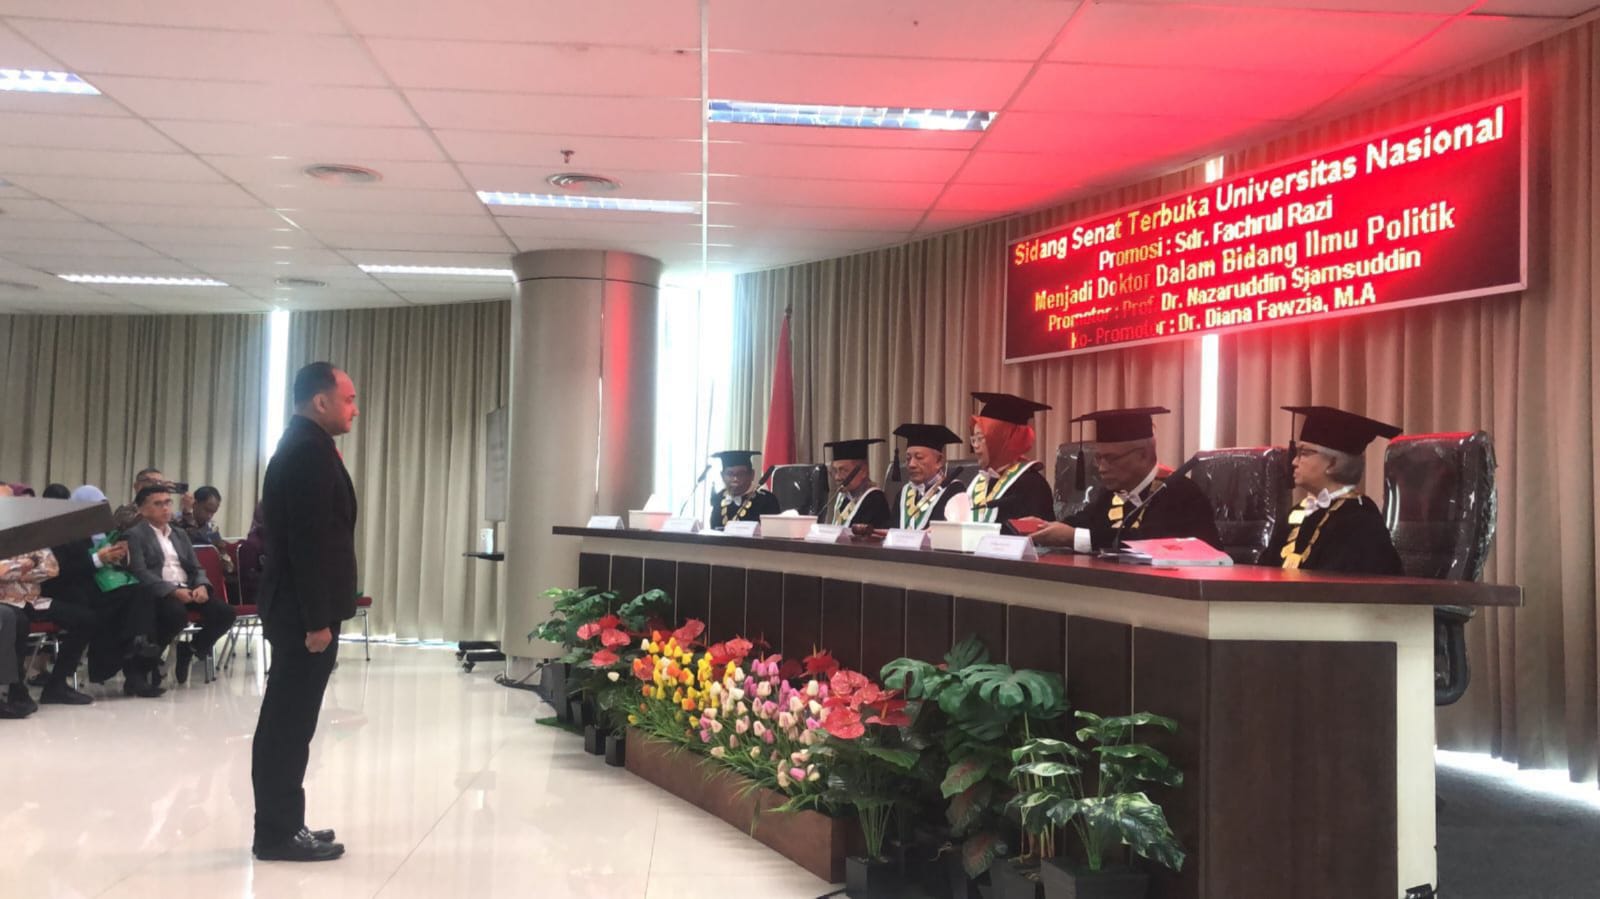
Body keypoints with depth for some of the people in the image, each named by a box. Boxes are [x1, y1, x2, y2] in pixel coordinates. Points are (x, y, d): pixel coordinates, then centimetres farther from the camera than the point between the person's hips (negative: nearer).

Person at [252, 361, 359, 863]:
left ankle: (281, 826, 22)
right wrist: (318, 618, -22)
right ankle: (278, 834, 5)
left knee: (286, 720, 14)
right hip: (303, 609, -10)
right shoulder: (310, 451, -17)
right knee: (290, 722, -3)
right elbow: (309, 540, -22)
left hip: (294, 604, 10)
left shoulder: (300, 447, 15)